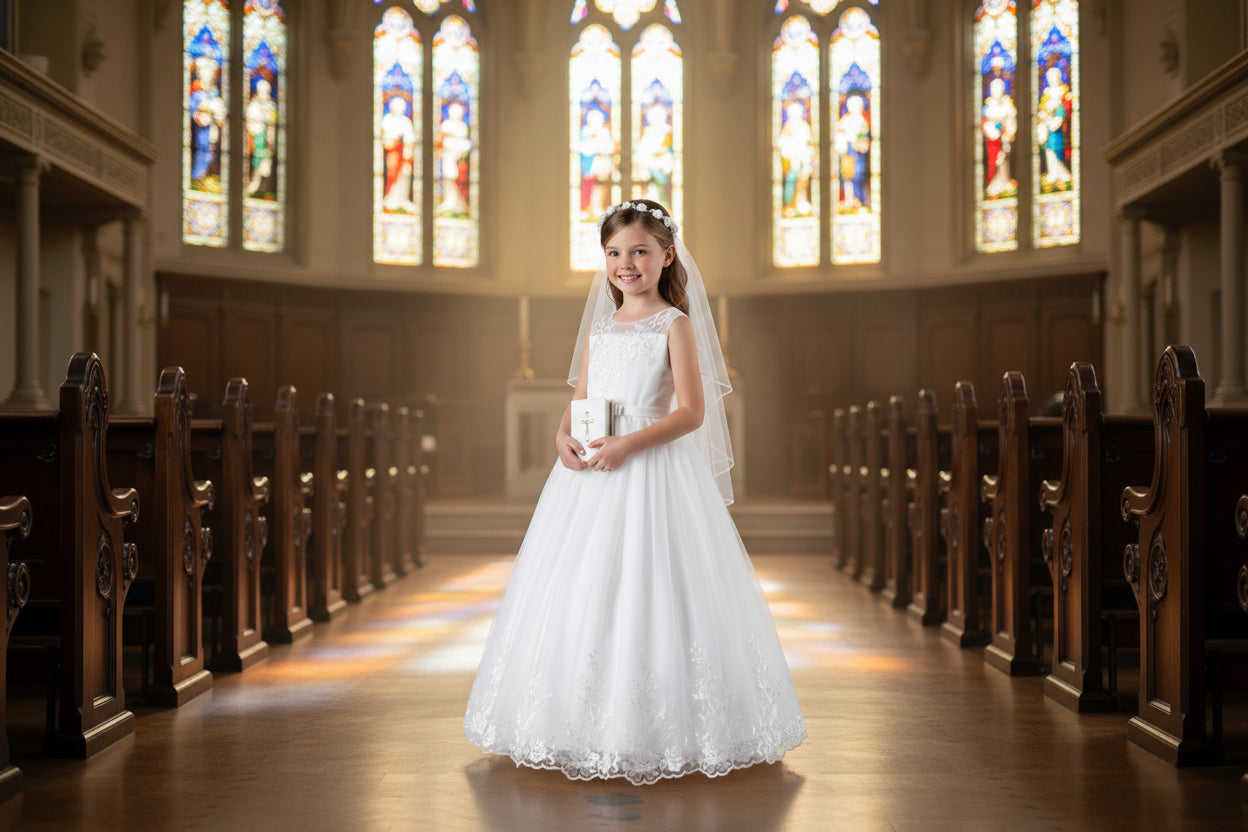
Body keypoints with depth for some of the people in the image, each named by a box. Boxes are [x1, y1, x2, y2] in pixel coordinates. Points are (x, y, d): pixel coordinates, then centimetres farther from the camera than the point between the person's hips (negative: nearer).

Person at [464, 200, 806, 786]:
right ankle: (585, 723, 17)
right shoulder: (598, 326, 14)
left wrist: (628, 445, -20)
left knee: (646, 593, -7)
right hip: (590, 472, 6)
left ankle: (657, 731, 4)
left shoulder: (675, 324, -3)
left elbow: (692, 411, -10)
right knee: (581, 593, 6)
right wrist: (564, 436, -6)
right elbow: (578, 401, 16)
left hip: (654, 471, -6)